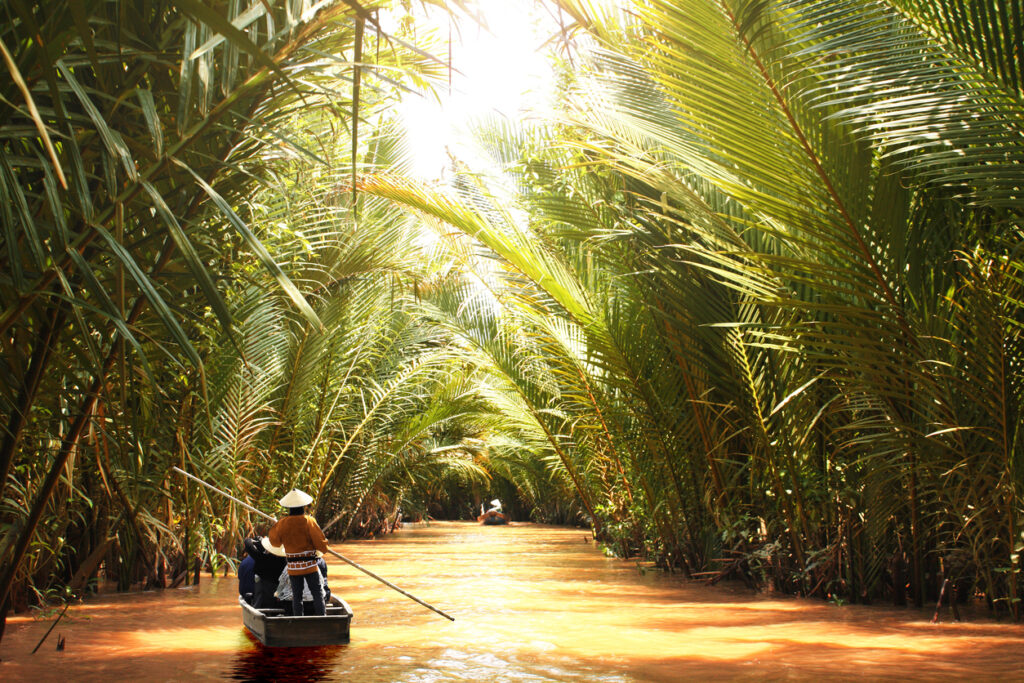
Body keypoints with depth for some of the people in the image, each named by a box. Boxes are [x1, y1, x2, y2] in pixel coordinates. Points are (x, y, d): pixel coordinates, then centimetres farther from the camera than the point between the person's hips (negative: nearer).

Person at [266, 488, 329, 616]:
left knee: (296, 597, 9)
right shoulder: (309, 521, -11)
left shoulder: (282, 523, -3)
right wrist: (323, 548, 9)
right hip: (310, 565, -2)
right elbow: (321, 543, -11)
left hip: (293, 567, 2)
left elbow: (274, 541, 10)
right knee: (318, 594, 3)